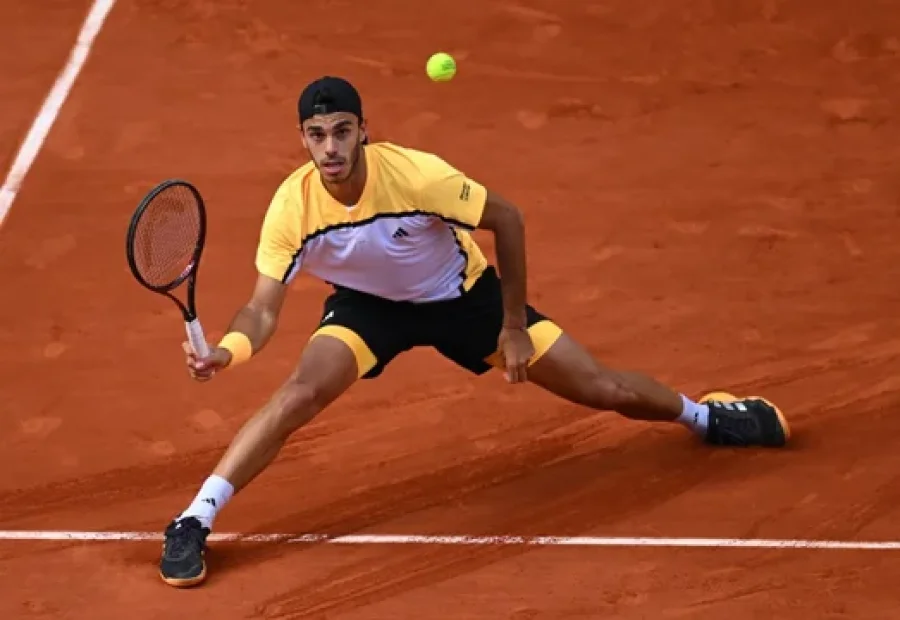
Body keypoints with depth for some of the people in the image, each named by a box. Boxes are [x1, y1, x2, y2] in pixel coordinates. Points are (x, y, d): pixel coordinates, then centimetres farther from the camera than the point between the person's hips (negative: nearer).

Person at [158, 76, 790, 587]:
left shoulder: (416, 174, -34)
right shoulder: (292, 206, -28)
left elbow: (507, 217, -19)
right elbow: (263, 310, -23)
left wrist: (513, 326, -13)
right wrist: (226, 351, -47)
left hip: (464, 293, -1)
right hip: (370, 304, 1)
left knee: (605, 390, 2)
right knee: (300, 393, -27)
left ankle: (704, 415, 35)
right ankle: (192, 524, -19)